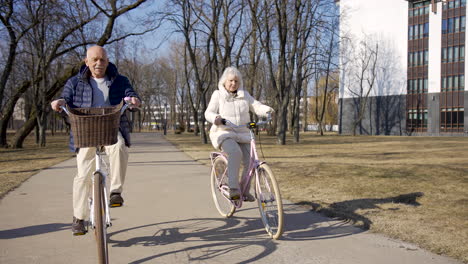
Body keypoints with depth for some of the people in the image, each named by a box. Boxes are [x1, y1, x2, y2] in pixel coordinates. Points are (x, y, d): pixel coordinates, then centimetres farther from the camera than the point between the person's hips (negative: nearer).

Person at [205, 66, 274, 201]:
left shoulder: (244, 95, 10)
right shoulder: (218, 95, 1)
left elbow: (257, 107, 2)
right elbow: (208, 113, -7)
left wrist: (267, 109, -21)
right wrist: (215, 118, -31)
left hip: (242, 134, 4)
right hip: (224, 133, -4)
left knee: (249, 162, -12)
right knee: (235, 153, -34)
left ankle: (245, 191, 9)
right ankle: (233, 188, -35)